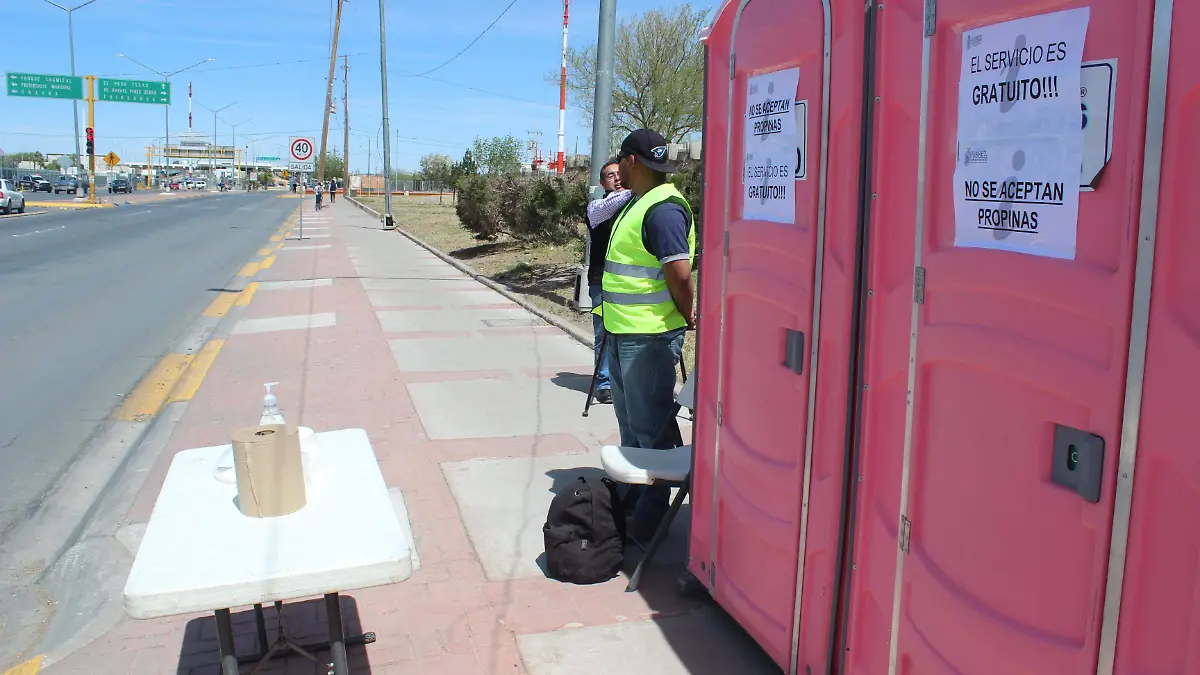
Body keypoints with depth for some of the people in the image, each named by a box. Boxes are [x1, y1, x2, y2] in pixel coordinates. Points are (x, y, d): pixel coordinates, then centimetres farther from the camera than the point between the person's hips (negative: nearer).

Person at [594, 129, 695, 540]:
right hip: (623, 333, 11)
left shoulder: (663, 208, -19)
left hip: (649, 337, -11)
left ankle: (651, 515, 11)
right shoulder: (638, 202, 15)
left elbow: (680, 272, -26)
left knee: (650, 427, -1)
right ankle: (629, 499, 36)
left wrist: (687, 315, -10)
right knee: (630, 421, 21)